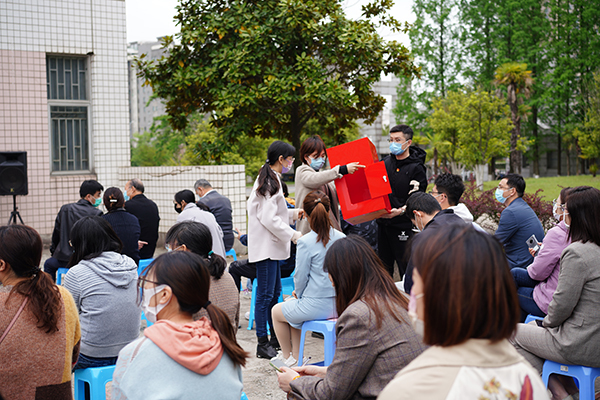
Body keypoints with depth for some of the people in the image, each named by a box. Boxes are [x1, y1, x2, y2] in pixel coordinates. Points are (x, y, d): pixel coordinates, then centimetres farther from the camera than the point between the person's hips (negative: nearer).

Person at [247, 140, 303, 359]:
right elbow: (269, 218, -21)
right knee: (265, 295, -7)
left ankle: (275, 337, 26)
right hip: (266, 246, -11)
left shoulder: (268, 179, 16)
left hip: (270, 246, 11)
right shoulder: (270, 182, -17)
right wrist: (293, 234, -19)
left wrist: (293, 213, 21)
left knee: (274, 292, 17)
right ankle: (262, 344, -3)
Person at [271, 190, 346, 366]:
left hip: (316, 306, -6)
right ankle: (296, 356, 36)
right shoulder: (341, 238, 0)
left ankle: (287, 357, 37)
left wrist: (298, 292, 12)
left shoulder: (306, 242, -18)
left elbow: (301, 276, -12)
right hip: (339, 304, 6)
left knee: (277, 311, 24)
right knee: (291, 306, 32)